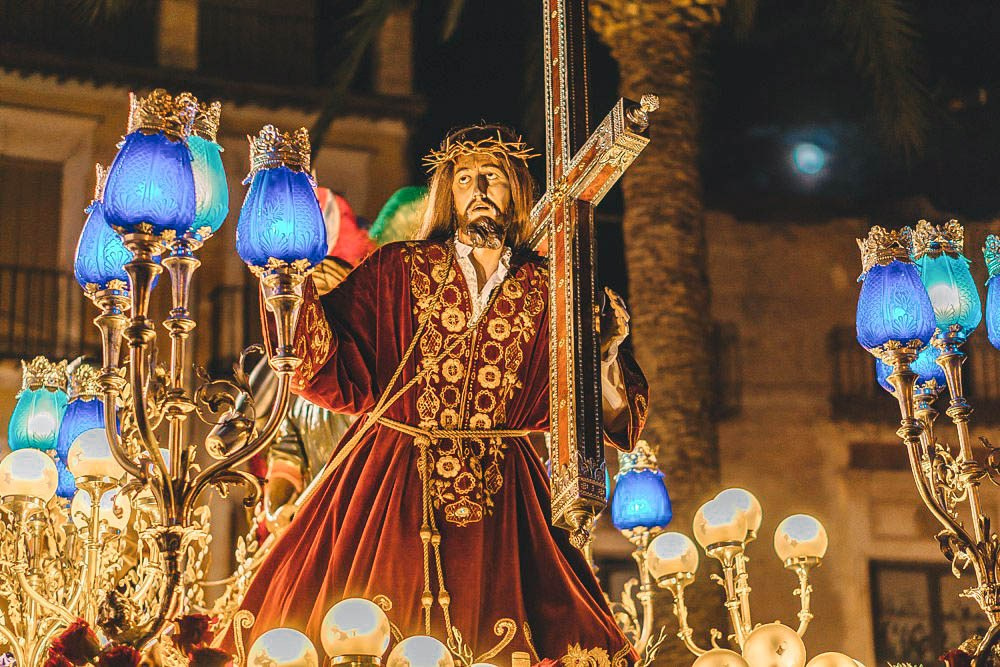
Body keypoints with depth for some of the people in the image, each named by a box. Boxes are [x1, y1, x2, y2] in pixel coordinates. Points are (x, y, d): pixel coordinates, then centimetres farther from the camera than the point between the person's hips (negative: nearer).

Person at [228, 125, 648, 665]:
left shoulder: (547, 292, 9)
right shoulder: (398, 269, 6)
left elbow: (600, 412, 8)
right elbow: (340, 377, -2)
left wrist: (606, 355, -9)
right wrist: (296, 288, -9)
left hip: (502, 497, 1)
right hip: (391, 487, -1)